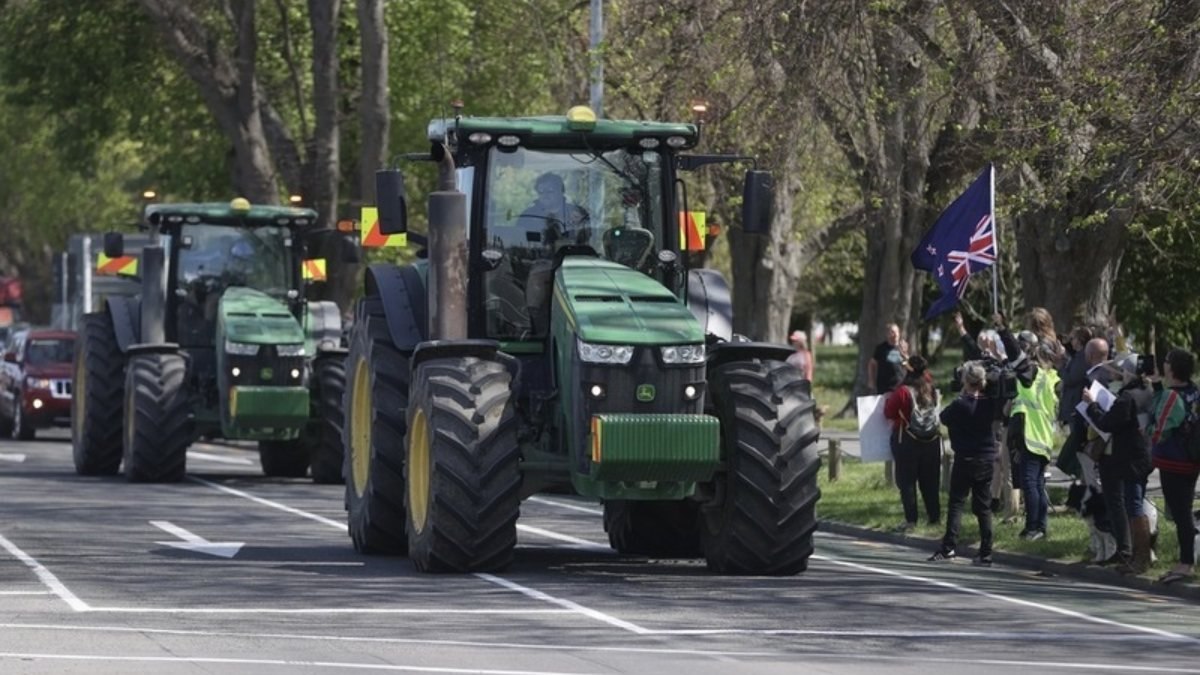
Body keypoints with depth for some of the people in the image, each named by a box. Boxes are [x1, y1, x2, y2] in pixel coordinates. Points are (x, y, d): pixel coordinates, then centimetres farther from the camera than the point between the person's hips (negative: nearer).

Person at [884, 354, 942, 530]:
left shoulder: (903, 391, -16)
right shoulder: (933, 391, -2)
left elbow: (889, 413, -7)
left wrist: (889, 400, 11)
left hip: (907, 441, -4)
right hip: (932, 440, 4)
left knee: (907, 480, 1)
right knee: (930, 480, 14)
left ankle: (911, 519, -3)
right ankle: (934, 515, 20)